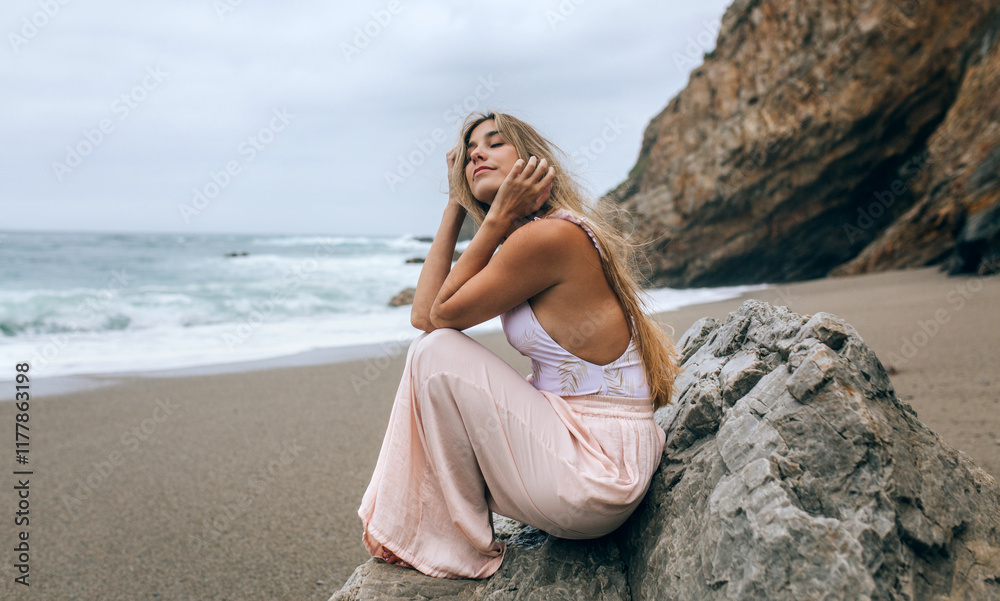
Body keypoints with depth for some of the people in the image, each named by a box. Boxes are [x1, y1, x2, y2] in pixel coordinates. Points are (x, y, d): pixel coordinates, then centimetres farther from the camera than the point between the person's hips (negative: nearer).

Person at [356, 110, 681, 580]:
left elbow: (442, 314, -9)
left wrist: (498, 216, -9)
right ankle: (414, 529, 18)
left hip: (593, 475, -10)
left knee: (437, 353, -11)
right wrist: (455, 206, 10)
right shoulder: (527, 241, 12)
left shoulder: (549, 236, -17)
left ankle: (464, 545, 5)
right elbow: (423, 312, 7)